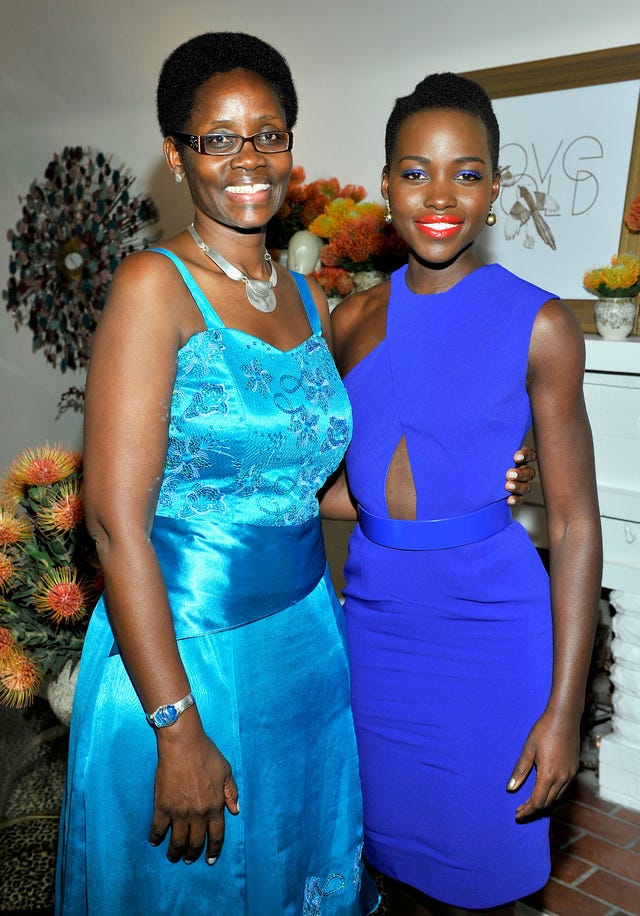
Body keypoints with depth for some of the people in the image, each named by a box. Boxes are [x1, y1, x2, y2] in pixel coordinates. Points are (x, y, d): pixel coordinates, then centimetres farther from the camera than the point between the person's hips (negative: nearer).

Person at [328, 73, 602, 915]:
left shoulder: (537, 325, -10)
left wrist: (564, 709, -12)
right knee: (395, 844, 21)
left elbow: (575, 522, -10)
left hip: (487, 621, -3)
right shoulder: (356, 318, 2)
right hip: (377, 612, 4)